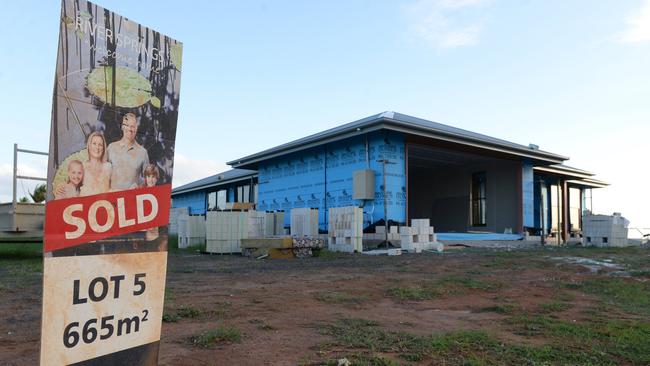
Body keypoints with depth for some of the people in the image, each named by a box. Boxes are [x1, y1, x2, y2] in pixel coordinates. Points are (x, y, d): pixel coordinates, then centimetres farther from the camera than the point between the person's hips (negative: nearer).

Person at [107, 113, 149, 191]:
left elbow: (147, 178, 12)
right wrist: (109, 190, 0)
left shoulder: (142, 152, 6)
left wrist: (138, 185, -4)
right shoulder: (111, 147, 9)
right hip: (113, 192, 0)